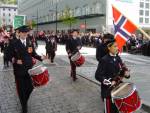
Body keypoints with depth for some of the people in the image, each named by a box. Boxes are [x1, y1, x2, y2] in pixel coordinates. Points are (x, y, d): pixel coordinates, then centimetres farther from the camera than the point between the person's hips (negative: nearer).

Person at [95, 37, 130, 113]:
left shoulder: (118, 58, 3)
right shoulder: (104, 60, -18)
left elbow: (123, 69, 12)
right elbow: (98, 75, -21)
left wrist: (126, 73, -11)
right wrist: (110, 83, -25)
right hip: (108, 91, -6)